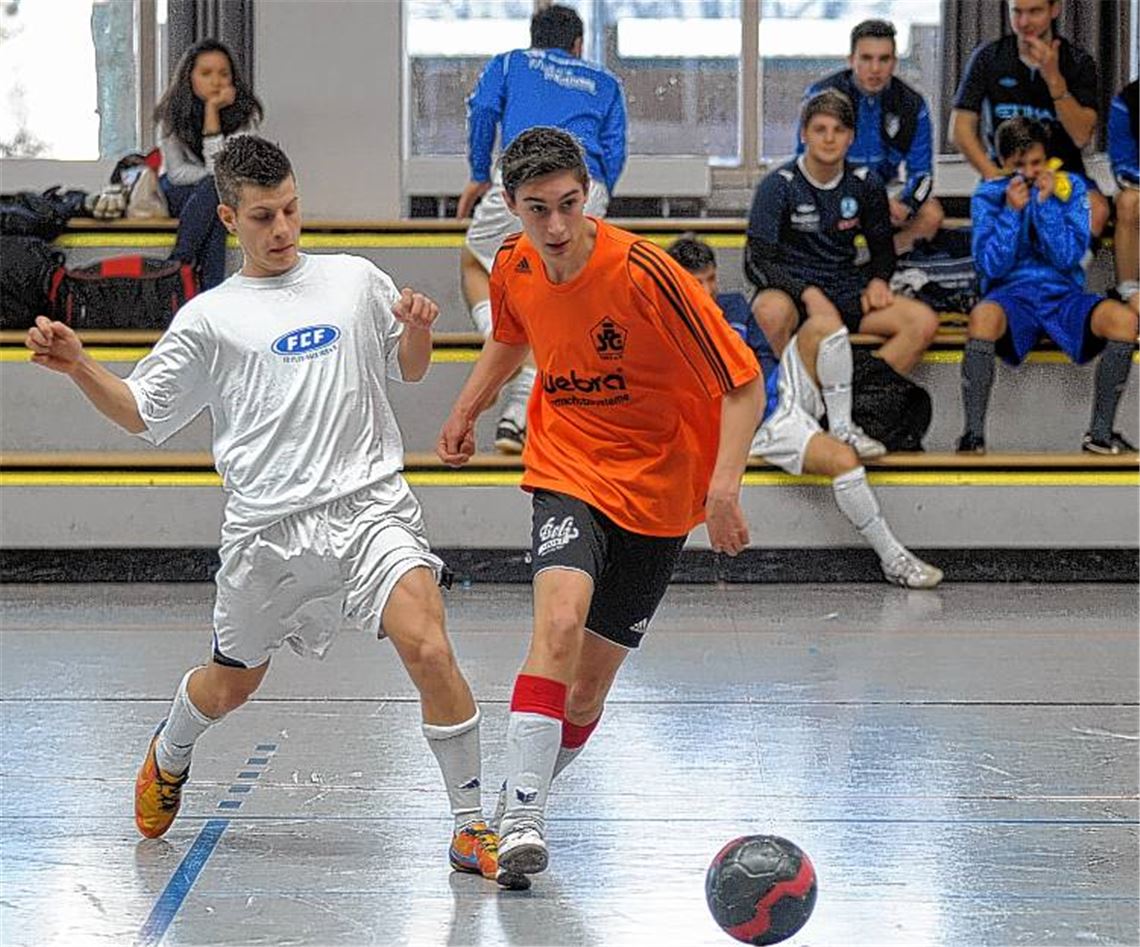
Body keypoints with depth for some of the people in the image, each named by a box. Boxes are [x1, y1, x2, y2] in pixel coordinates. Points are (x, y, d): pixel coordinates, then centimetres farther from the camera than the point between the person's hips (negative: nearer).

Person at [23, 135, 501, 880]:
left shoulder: (355, 280, 10)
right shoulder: (209, 319, 7)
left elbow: (409, 370, 23)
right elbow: (141, 413, 13)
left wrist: (417, 330, 1)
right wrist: (77, 366, -3)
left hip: (369, 506, 0)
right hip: (267, 530, 0)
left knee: (429, 650, -22)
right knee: (230, 685, 17)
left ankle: (471, 828, -10)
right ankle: (168, 756, 53)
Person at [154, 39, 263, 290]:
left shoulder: (245, 112, -14)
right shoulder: (172, 112, -11)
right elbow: (176, 173, -11)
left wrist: (212, 111, -29)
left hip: (228, 196, 1)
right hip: (180, 194, -1)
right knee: (215, 186, -32)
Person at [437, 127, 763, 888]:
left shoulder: (643, 273, -22)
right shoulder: (514, 267, -6)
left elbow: (743, 382, -18)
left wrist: (724, 487, -28)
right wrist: (467, 410, 12)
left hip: (657, 488, -2)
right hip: (568, 472, 2)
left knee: (588, 689, 2)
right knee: (560, 620, -27)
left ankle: (528, 793, 29)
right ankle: (520, 816, -26)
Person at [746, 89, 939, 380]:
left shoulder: (865, 184, 6)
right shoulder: (778, 185, -6)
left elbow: (883, 248, 21)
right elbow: (757, 261, -12)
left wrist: (878, 280, -3)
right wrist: (810, 294, -25)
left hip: (846, 291, 4)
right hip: (790, 291, -4)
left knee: (924, 321, -19)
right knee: (771, 311, -40)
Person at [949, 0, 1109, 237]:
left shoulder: (1079, 63, 1)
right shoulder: (988, 57, 2)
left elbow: (1081, 137, -10)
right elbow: (960, 129, 1)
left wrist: (1054, 79, -20)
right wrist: (994, 175, -13)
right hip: (1004, 169, 0)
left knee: (1096, 210, -32)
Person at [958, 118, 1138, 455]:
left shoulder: (1071, 188, 5)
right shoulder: (988, 196, 3)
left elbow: (1069, 258, -5)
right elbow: (990, 267, -6)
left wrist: (1046, 202, -13)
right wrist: (1012, 211, -14)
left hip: (1063, 294, 2)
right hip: (1011, 294, -2)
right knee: (983, 316, -39)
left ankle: (1100, 433, -15)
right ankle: (973, 436, -30)